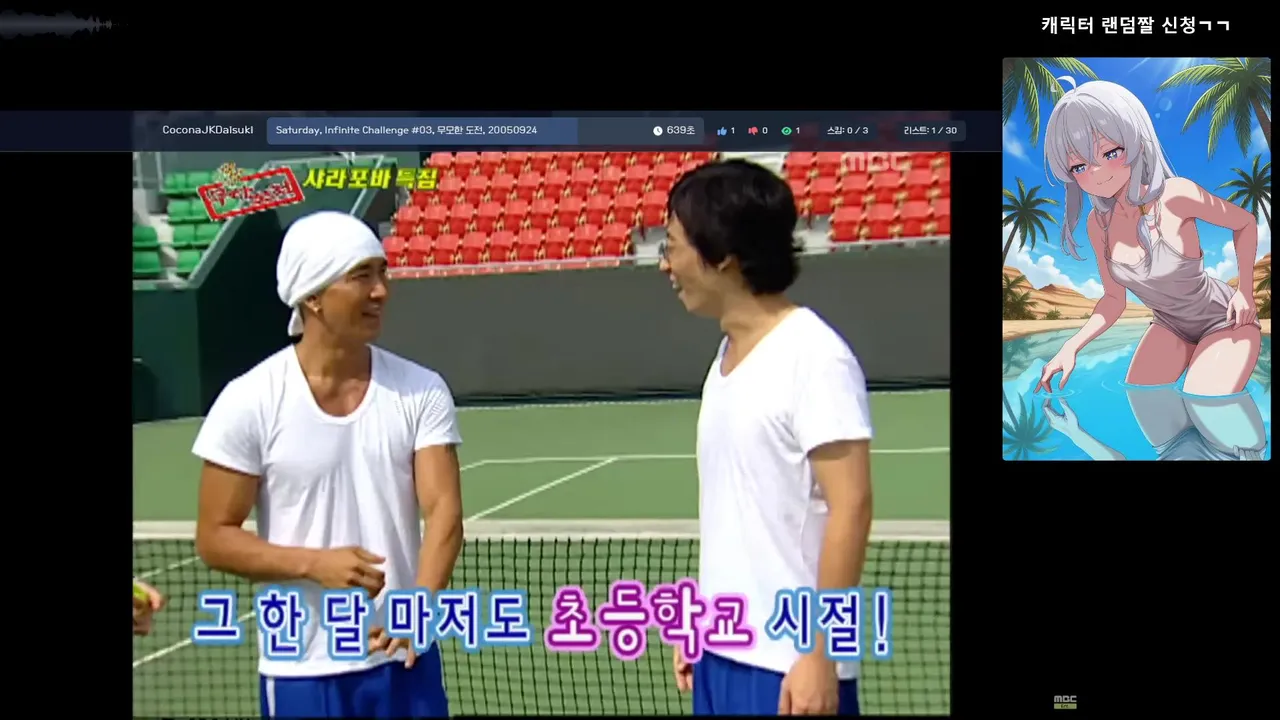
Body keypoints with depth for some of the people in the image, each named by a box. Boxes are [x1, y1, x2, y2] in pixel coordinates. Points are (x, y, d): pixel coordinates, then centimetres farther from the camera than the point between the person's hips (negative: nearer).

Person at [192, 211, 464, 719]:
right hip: (303, 672, -2)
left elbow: (443, 510, -10)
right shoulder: (249, 403, -8)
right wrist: (315, 564, -19)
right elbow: (214, 537, -5)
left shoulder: (422, 391, -1)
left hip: (405, 659, 2)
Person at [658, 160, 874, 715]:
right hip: (722, 655, 8)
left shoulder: (814, 356, -14)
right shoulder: (728, 356, 11)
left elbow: (850, 507, -18)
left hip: (789, 668, -8)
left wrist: (819, 656, -20)